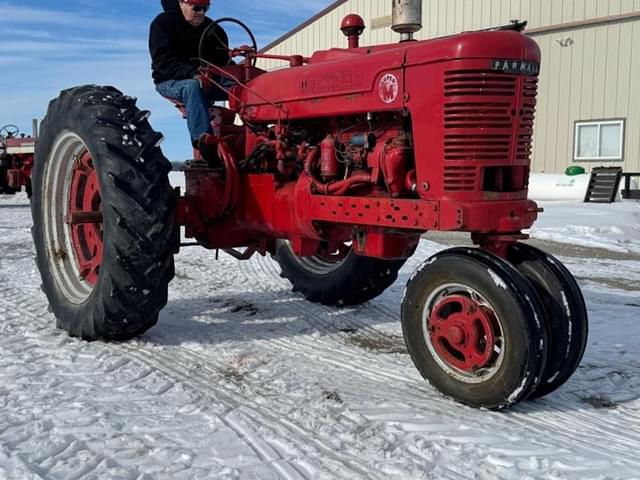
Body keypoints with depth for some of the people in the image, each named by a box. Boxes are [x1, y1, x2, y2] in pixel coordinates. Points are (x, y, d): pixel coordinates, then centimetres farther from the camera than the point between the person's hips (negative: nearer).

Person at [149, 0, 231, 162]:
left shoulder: (212, 28, 12)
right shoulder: (163, 23, -4)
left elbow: (222, 60, 10)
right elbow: (162, 60, -17)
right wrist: (192, 74, -32)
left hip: (206, 80, 5)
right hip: (170, 81, -5)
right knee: (193, 87, -40)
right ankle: (202, 138, -57)